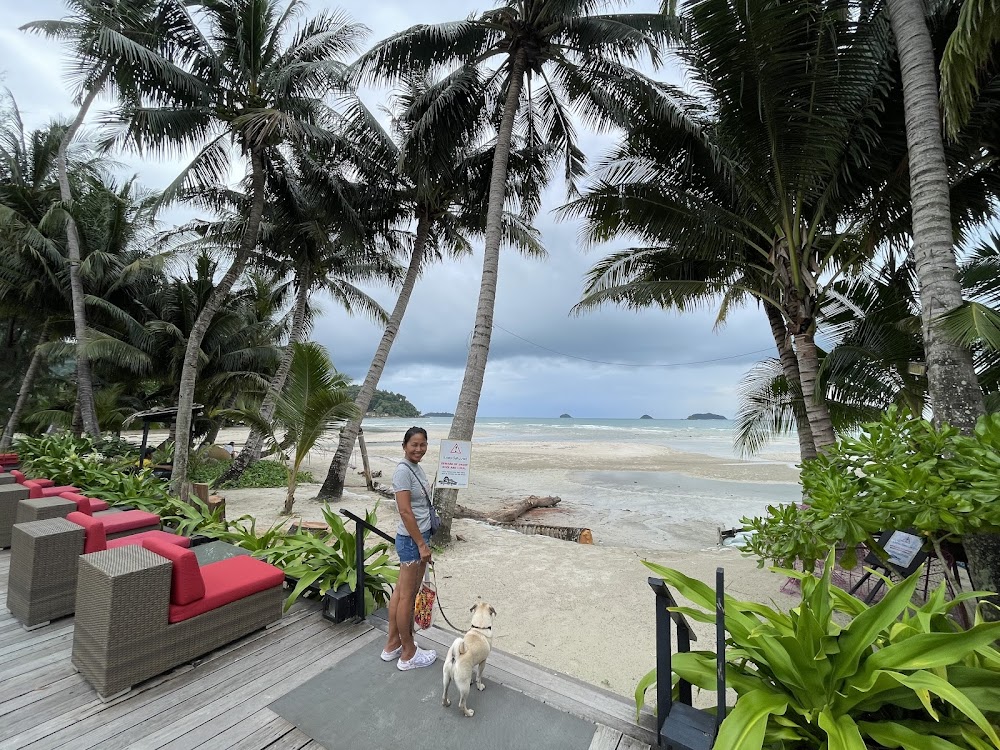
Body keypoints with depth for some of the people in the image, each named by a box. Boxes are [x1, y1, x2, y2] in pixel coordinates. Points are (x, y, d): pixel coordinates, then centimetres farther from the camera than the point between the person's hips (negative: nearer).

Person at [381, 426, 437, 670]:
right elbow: (405, 511, -22)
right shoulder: (403, 470, -20)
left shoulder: (416, 468, 7)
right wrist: (422, 544, -19)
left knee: (401, 591, 19)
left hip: (418, 537, 9)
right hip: (411, 540, -9)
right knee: (407, 596, 7)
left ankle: (392, 645, 35)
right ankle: (408, 654, 24)